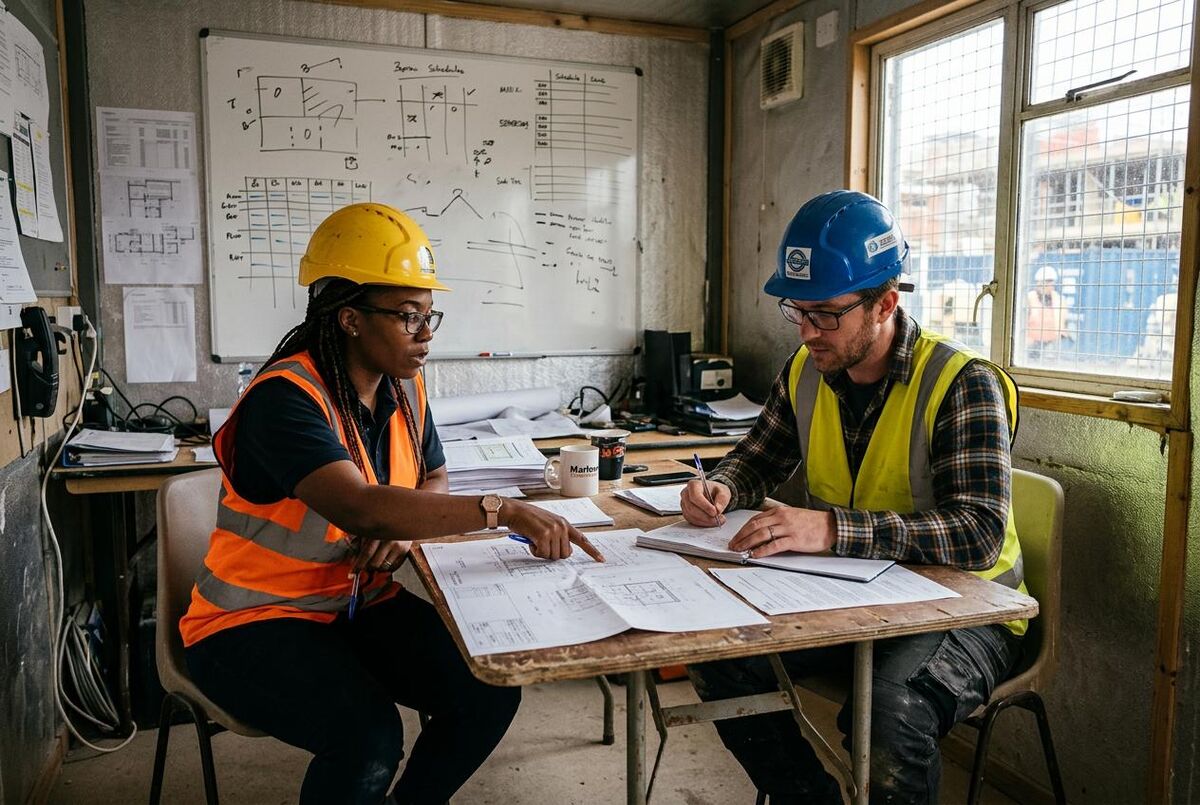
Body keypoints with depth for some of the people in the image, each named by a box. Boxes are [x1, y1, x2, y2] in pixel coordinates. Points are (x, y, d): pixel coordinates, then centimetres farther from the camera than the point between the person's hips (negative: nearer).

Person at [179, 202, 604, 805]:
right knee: (371, 738, -30)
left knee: (491, 692, -9)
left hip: (361, 604, 7)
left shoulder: (404, 389, 1)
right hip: (257, 621, -6)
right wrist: (502, 510, -41)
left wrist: (405, 526, -11)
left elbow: (434, 481, 13)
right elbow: (358, 508, -38)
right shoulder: (286, 397, -24)